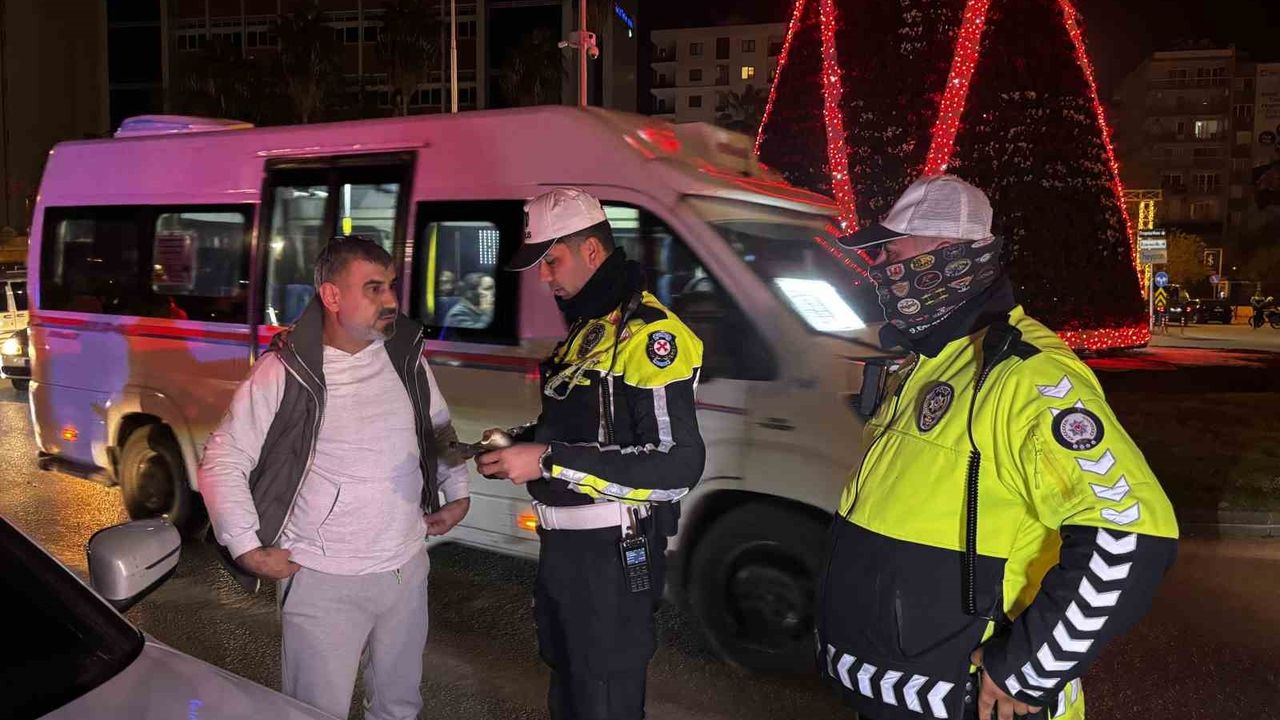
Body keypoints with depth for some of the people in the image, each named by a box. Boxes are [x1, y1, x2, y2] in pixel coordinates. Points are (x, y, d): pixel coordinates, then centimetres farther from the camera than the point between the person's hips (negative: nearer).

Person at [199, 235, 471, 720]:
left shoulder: (406, 356, 1)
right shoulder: (283, 374, -13)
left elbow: (439, 429, 18)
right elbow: (223, 463, -7)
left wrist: (458, 495, 15)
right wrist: (248, 550, -9)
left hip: (407, 569, 5)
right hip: (323, 582, -4)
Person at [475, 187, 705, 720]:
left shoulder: (648, 332, -18)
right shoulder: (584, 329, 12)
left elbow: (678, 464, -26)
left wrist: (550, 461, -26)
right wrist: (517, 444, 4)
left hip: (613, 555, -9)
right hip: (562, 547, 9)